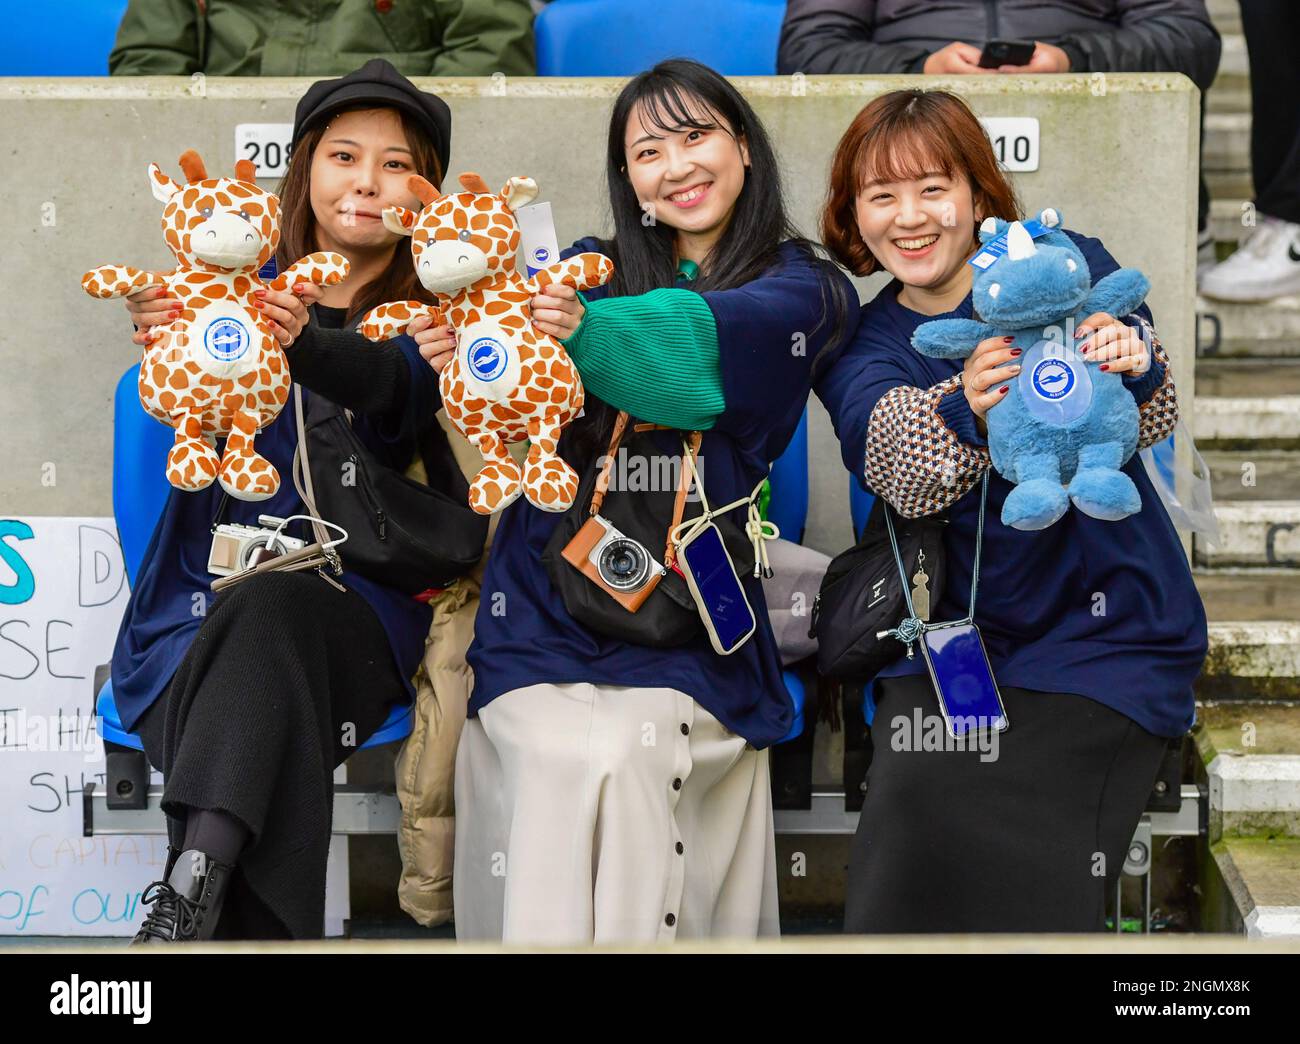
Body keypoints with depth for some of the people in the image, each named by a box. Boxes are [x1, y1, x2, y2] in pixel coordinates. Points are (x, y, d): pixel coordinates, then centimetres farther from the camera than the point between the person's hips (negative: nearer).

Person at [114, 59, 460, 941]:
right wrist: (166, 344, -38)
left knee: (265, 613, -36)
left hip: (352, 611, -1)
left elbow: (386, 388, -19)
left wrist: (306, 342, -44)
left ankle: (192, 890, -46)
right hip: (206, 603, 1)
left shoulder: (432, 315, 7)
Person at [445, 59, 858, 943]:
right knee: (559, 758, -20)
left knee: (625, 755, -24)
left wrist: (582, 326, -32)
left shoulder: (805, 290, 8)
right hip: (544, 602, 2)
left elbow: (701, 339, -15)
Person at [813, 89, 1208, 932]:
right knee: (905, 880, -13)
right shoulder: (863, 345, 7)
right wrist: (965, 408, -37)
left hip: (1104, 631, -3)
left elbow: (1150, 419, -15)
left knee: (1028, 892, -17)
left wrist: (1133, 365, -38)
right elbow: (903, 474, -15)